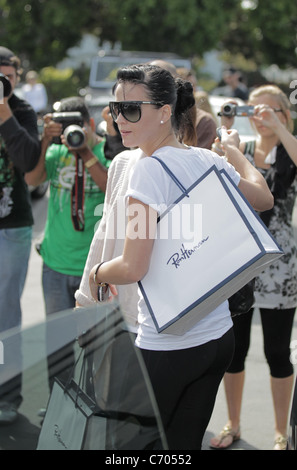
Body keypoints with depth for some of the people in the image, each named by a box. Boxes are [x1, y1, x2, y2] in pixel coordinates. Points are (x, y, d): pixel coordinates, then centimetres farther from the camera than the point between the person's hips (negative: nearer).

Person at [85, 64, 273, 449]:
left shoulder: (150, 169, -17)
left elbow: (133, 268, -21)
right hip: (219, 336, 7)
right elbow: (264, 199, 23)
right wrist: (234, 150, 37)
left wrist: (97, 273, 0)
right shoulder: (208, 160, 4)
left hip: (167, 346, -7)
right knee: (185, 445, 15)